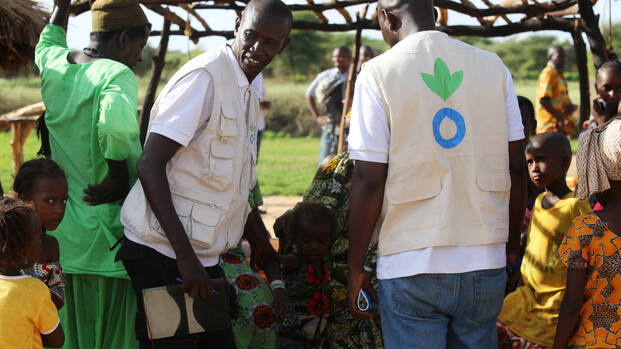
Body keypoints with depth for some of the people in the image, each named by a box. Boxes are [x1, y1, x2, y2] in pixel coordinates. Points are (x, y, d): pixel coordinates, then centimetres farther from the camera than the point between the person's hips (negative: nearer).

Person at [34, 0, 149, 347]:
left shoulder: (54, 65, 6)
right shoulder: (116, 75, -16)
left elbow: (48, 41, 33)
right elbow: (116, 125, -38)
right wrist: (121, 179, -23)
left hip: (63, 231, 8)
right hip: (105, 233, -7)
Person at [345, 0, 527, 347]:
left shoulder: (378, 74, -5)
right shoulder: (494, 67, 4)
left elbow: (369, 181, -9)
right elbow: (516, 168, 5)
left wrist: (356, 268, -1)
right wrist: (512, 247, 17)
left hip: (410, 268, -3)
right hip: (485, 264, 3)